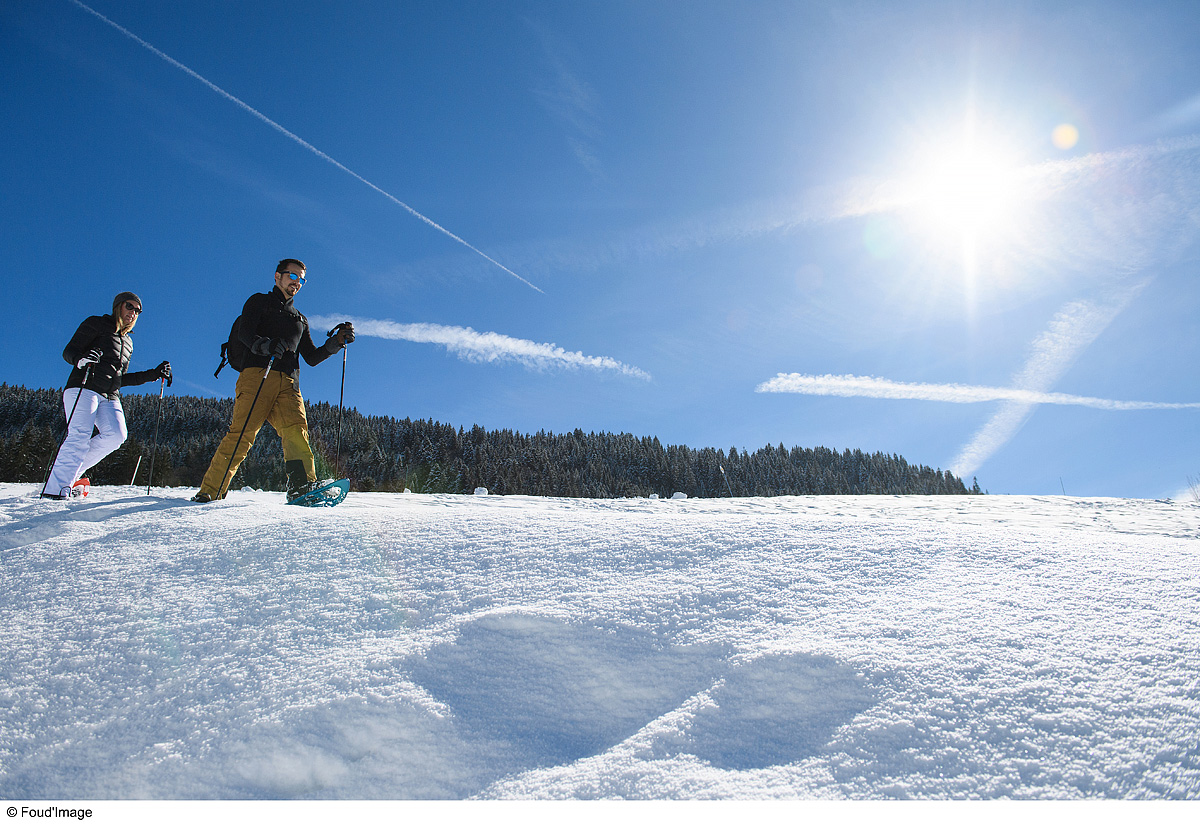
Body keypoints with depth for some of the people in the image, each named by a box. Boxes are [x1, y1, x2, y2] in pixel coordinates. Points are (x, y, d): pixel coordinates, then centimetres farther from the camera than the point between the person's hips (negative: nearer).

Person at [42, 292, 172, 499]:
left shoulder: (127, 342, 26)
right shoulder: (96, 324, 7)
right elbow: (69, 351, -1)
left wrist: (154, 374, 19)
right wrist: (81, 360, -25)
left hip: (110, 397, 6)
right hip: (83, 389, -6)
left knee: (116, 435, -19)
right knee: (80, 436, -22)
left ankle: (70, 472, -10)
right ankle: (55, 489, -23)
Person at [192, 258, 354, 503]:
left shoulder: (300, 320, 34)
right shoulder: (260, 302, 19)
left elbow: (312, 358, 28)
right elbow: (244, 332, 1)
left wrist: (336, 342, 12)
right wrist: (264, 345, -21)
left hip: (288, 382, 4)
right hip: (257, 374, -4)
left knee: (296, 429, -20)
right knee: (242, 433, -15)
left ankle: (302, 486, -35)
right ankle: (210, 490, -11)